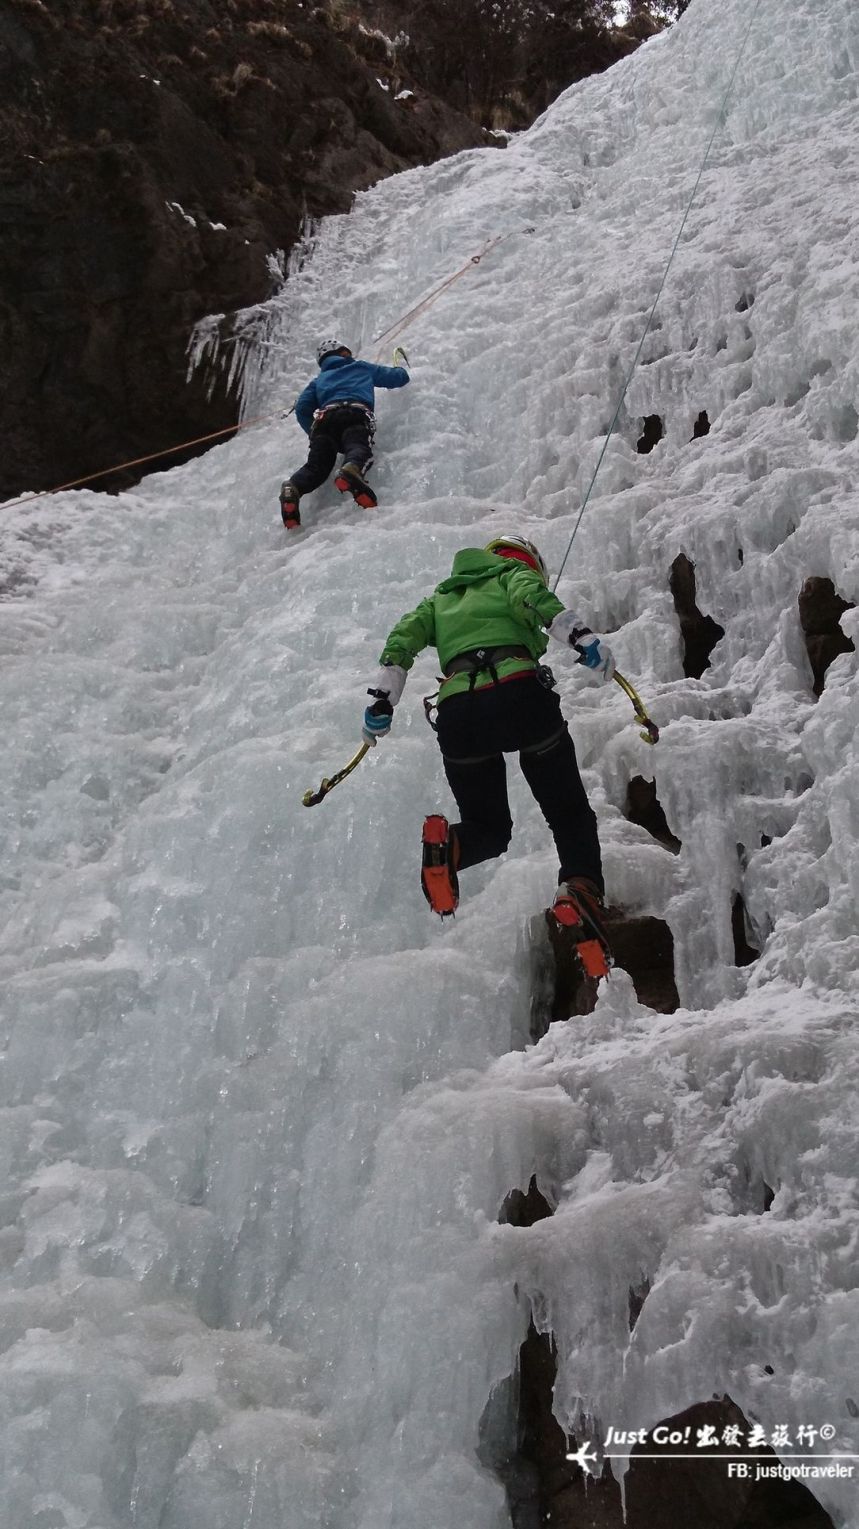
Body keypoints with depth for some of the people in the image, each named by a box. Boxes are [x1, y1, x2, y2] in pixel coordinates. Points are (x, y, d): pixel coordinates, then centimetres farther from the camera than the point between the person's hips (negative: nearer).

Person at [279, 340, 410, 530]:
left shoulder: (319, 380, 38)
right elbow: (400, 377, 42)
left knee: (317, 465, -9)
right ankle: (351, 471, -65)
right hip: (356, 413, -2)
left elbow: (302, 408, 21)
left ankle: (293, 488, -42)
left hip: (325, 418, 3)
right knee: (358, 448, -28)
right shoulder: (363, 367, 36)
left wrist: (315, 434, 33)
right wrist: (401, 364, 65)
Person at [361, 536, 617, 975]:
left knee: (488, 827, 18)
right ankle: (582, 888, -20)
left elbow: (403, 638, 17)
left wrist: (382, 699, 12)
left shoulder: (441, 597, 34)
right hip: (520, 693, -3)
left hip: (457, 712, 3)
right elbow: (534, 599, -2)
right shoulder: (514, 573, 22)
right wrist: (583, 638, -13)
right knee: (570, 812, 9)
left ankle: (447, 844, -17)